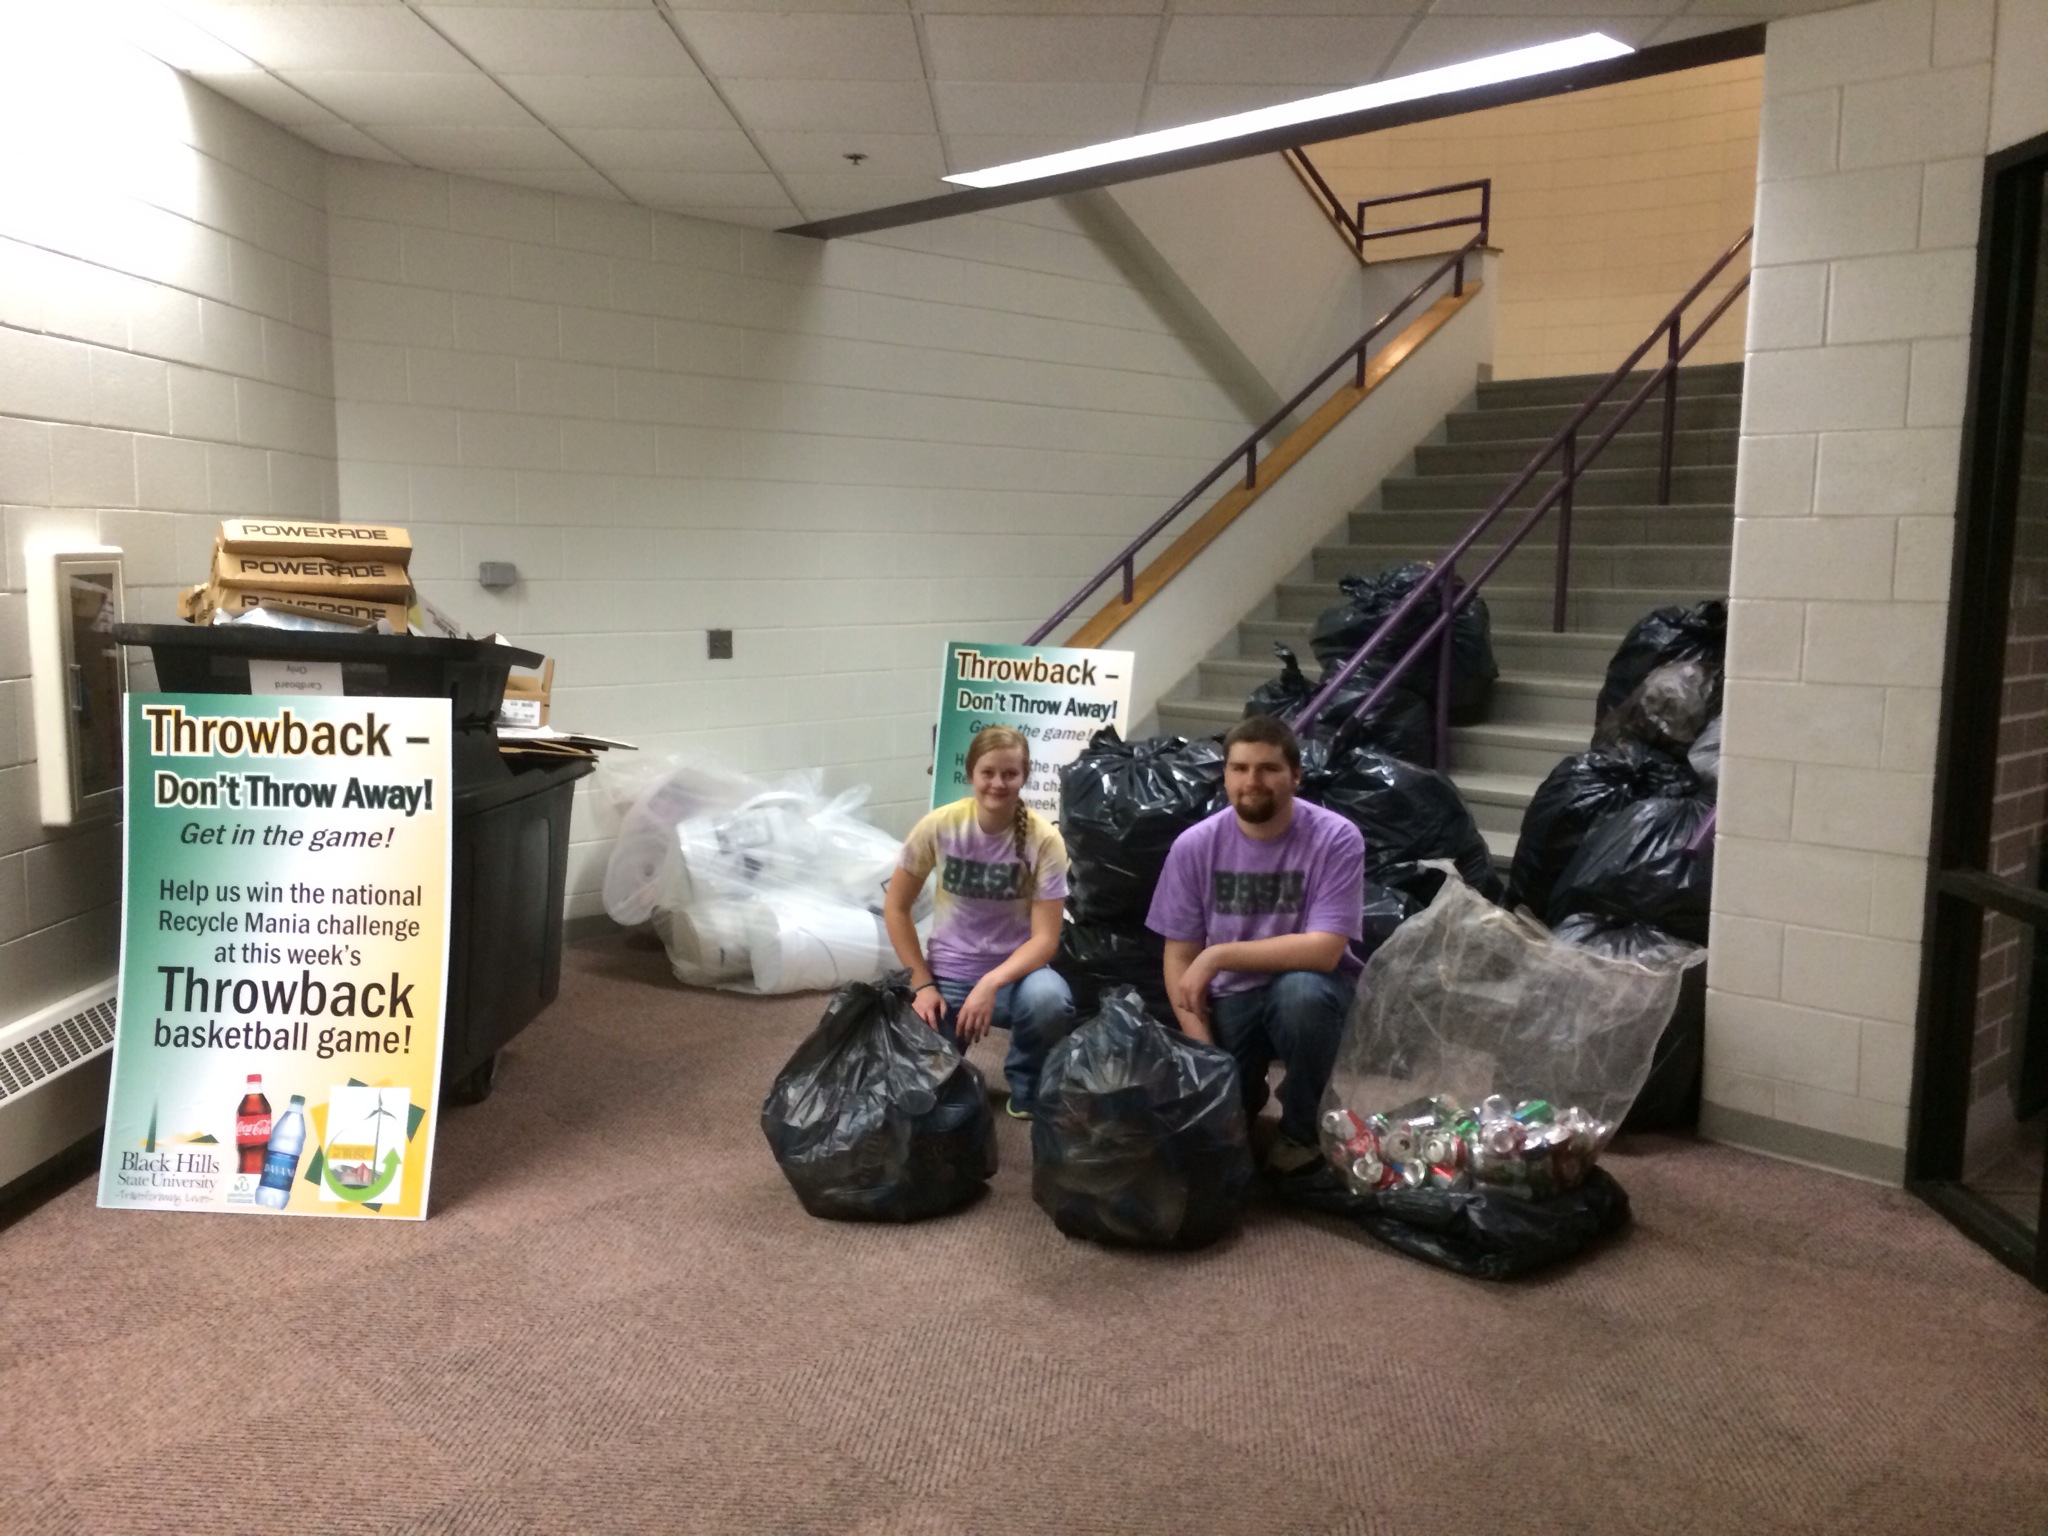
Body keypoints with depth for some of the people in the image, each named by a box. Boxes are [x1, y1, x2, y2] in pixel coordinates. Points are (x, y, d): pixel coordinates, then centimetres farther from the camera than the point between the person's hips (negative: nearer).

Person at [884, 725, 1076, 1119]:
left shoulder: (1044, 839, -15)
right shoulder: (939, 826, -11)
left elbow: (1045, 938, -16)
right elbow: (896, 908, -2)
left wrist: (992, 984, -30)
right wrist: (922, 983, -8)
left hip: (1014, 971, -1)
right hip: (949, 975, 1)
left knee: (1049, 1000, -35)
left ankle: (1027, 1088, -2)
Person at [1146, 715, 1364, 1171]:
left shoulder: (1335, 838, -17)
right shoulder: (1195, 845, -9)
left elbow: (1324, 950, -24)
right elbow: (1179, 957, -4)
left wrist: (1218, 955, -27)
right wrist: (1206, 1056, -15)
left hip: (1309, 987, -2)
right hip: (1232, 996, 2)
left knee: (1301, 991, -35)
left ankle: (1302, 1130, -7)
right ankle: (1242, 1094, 21)